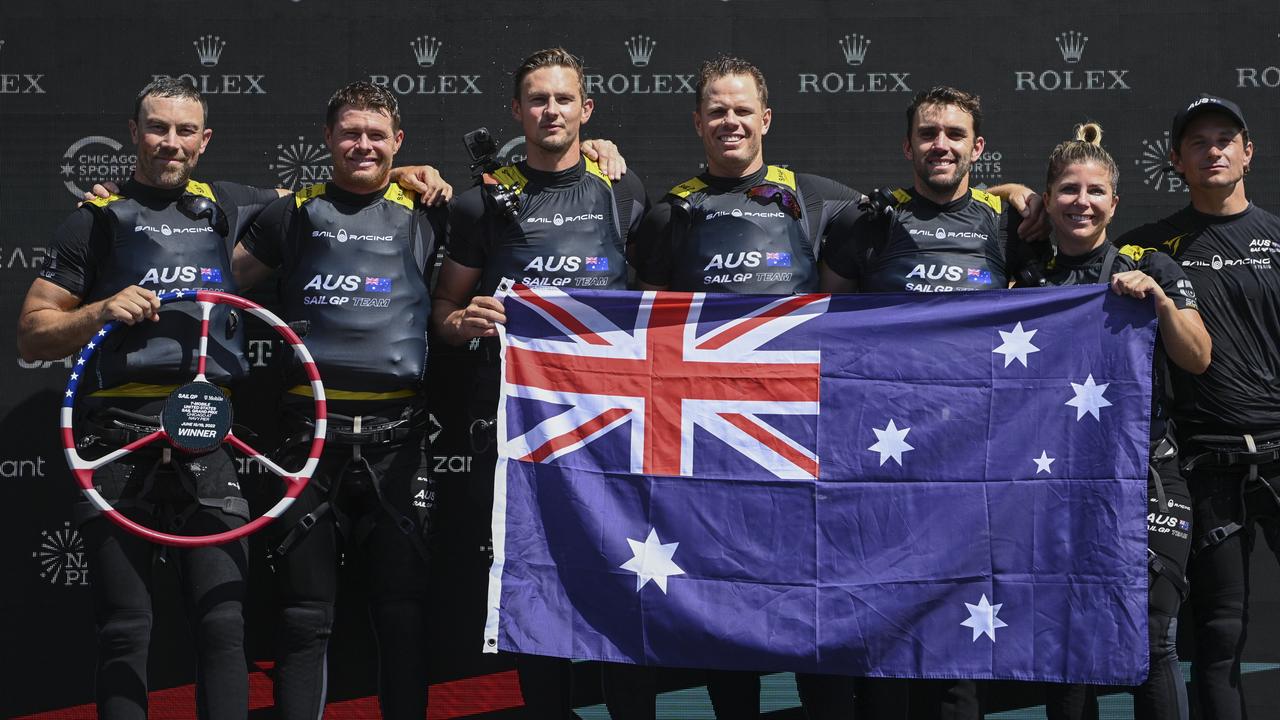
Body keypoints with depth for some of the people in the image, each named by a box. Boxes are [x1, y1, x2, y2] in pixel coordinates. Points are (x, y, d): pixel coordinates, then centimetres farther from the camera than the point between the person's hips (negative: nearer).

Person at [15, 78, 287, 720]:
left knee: (223, 625, -3)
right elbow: (32, 335, 6)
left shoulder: (225, 206, 14)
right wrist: (100, 311, -12)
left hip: (210, 441, 2)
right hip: (120, 440, -2)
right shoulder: (98, 219, 7)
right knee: (124, 630, 1)